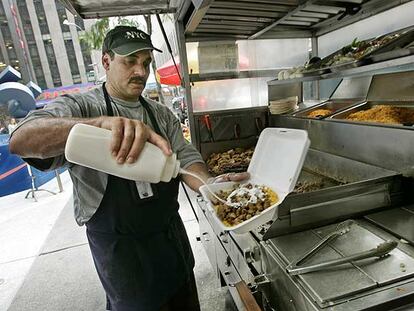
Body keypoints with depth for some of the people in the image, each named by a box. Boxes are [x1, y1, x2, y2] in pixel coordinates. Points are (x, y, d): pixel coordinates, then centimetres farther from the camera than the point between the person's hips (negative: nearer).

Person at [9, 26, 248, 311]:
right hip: (120, 246, -5)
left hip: (171, 232, 5)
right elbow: (21, 141, -30)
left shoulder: (162, 114, 4)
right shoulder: (81, 106, -13)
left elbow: (185, 157, -5)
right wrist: (103, 122, -48)